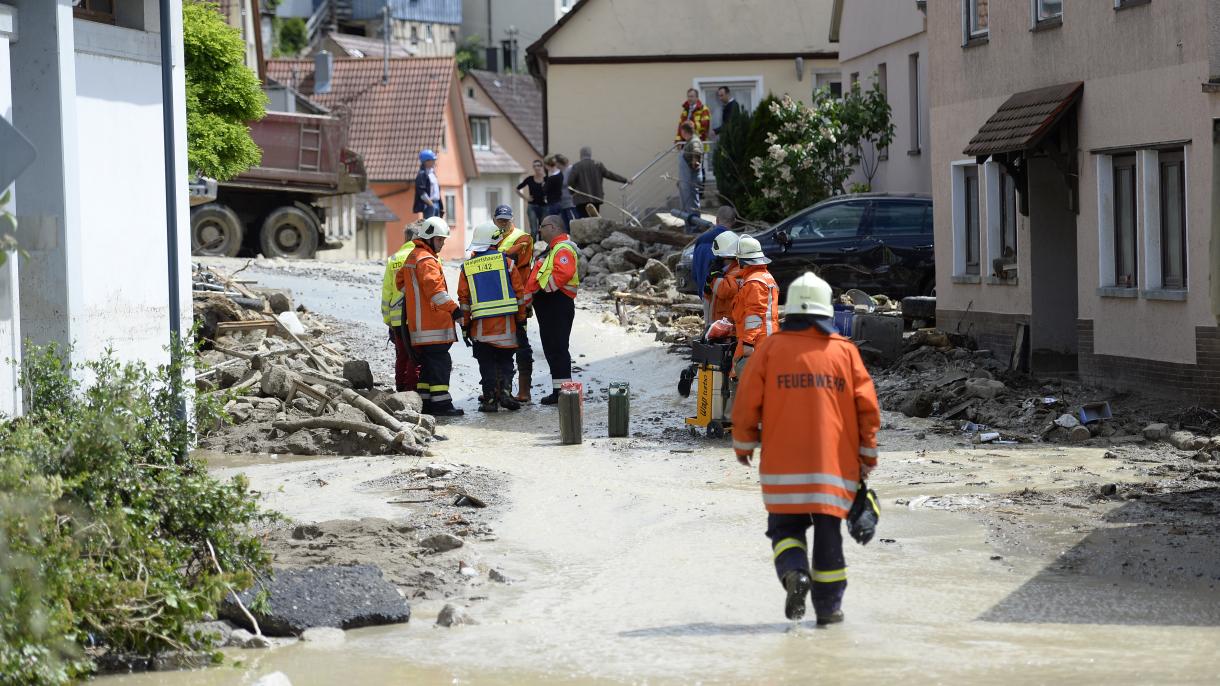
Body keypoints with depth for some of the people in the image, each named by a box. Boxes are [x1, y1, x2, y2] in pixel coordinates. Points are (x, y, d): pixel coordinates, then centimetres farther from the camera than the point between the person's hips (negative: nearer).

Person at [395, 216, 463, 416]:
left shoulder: (412, 257, 19)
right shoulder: (427, 260, -14)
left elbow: (400, 280, 30)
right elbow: (435, 287, -24)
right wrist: (453, 308, -25)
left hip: (418, 323, 10)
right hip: (433, 323, -10)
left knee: (428, 363, 14)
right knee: (440, 362, -10)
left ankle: (425, 402, 16)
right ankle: (441, 403, -13)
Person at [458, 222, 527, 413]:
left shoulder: (467, 267, 5)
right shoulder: (506, 261, 0)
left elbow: (463, 299, 6)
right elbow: (519, 292, 2)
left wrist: (465, 326, 12)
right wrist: (521, 318, 11)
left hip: (481, 324, 1)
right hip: (506, 322, -1)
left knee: (486, 362, 7)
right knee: (505, 359, 9)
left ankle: (490, 398, 4)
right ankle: (504, 390, -7)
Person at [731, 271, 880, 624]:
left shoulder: (770, 348, -1)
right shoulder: (845, 350, 1)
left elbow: (747, 402, 0)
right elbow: (867, 406, 2)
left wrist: (744, 445, 15)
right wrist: (868, 454, 13)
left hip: (782, 463, -1)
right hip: (835, 462, 1)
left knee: (785, 527, 10)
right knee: (828, 531, 9)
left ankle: (794, 572, -18)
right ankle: (829, 605, 11)